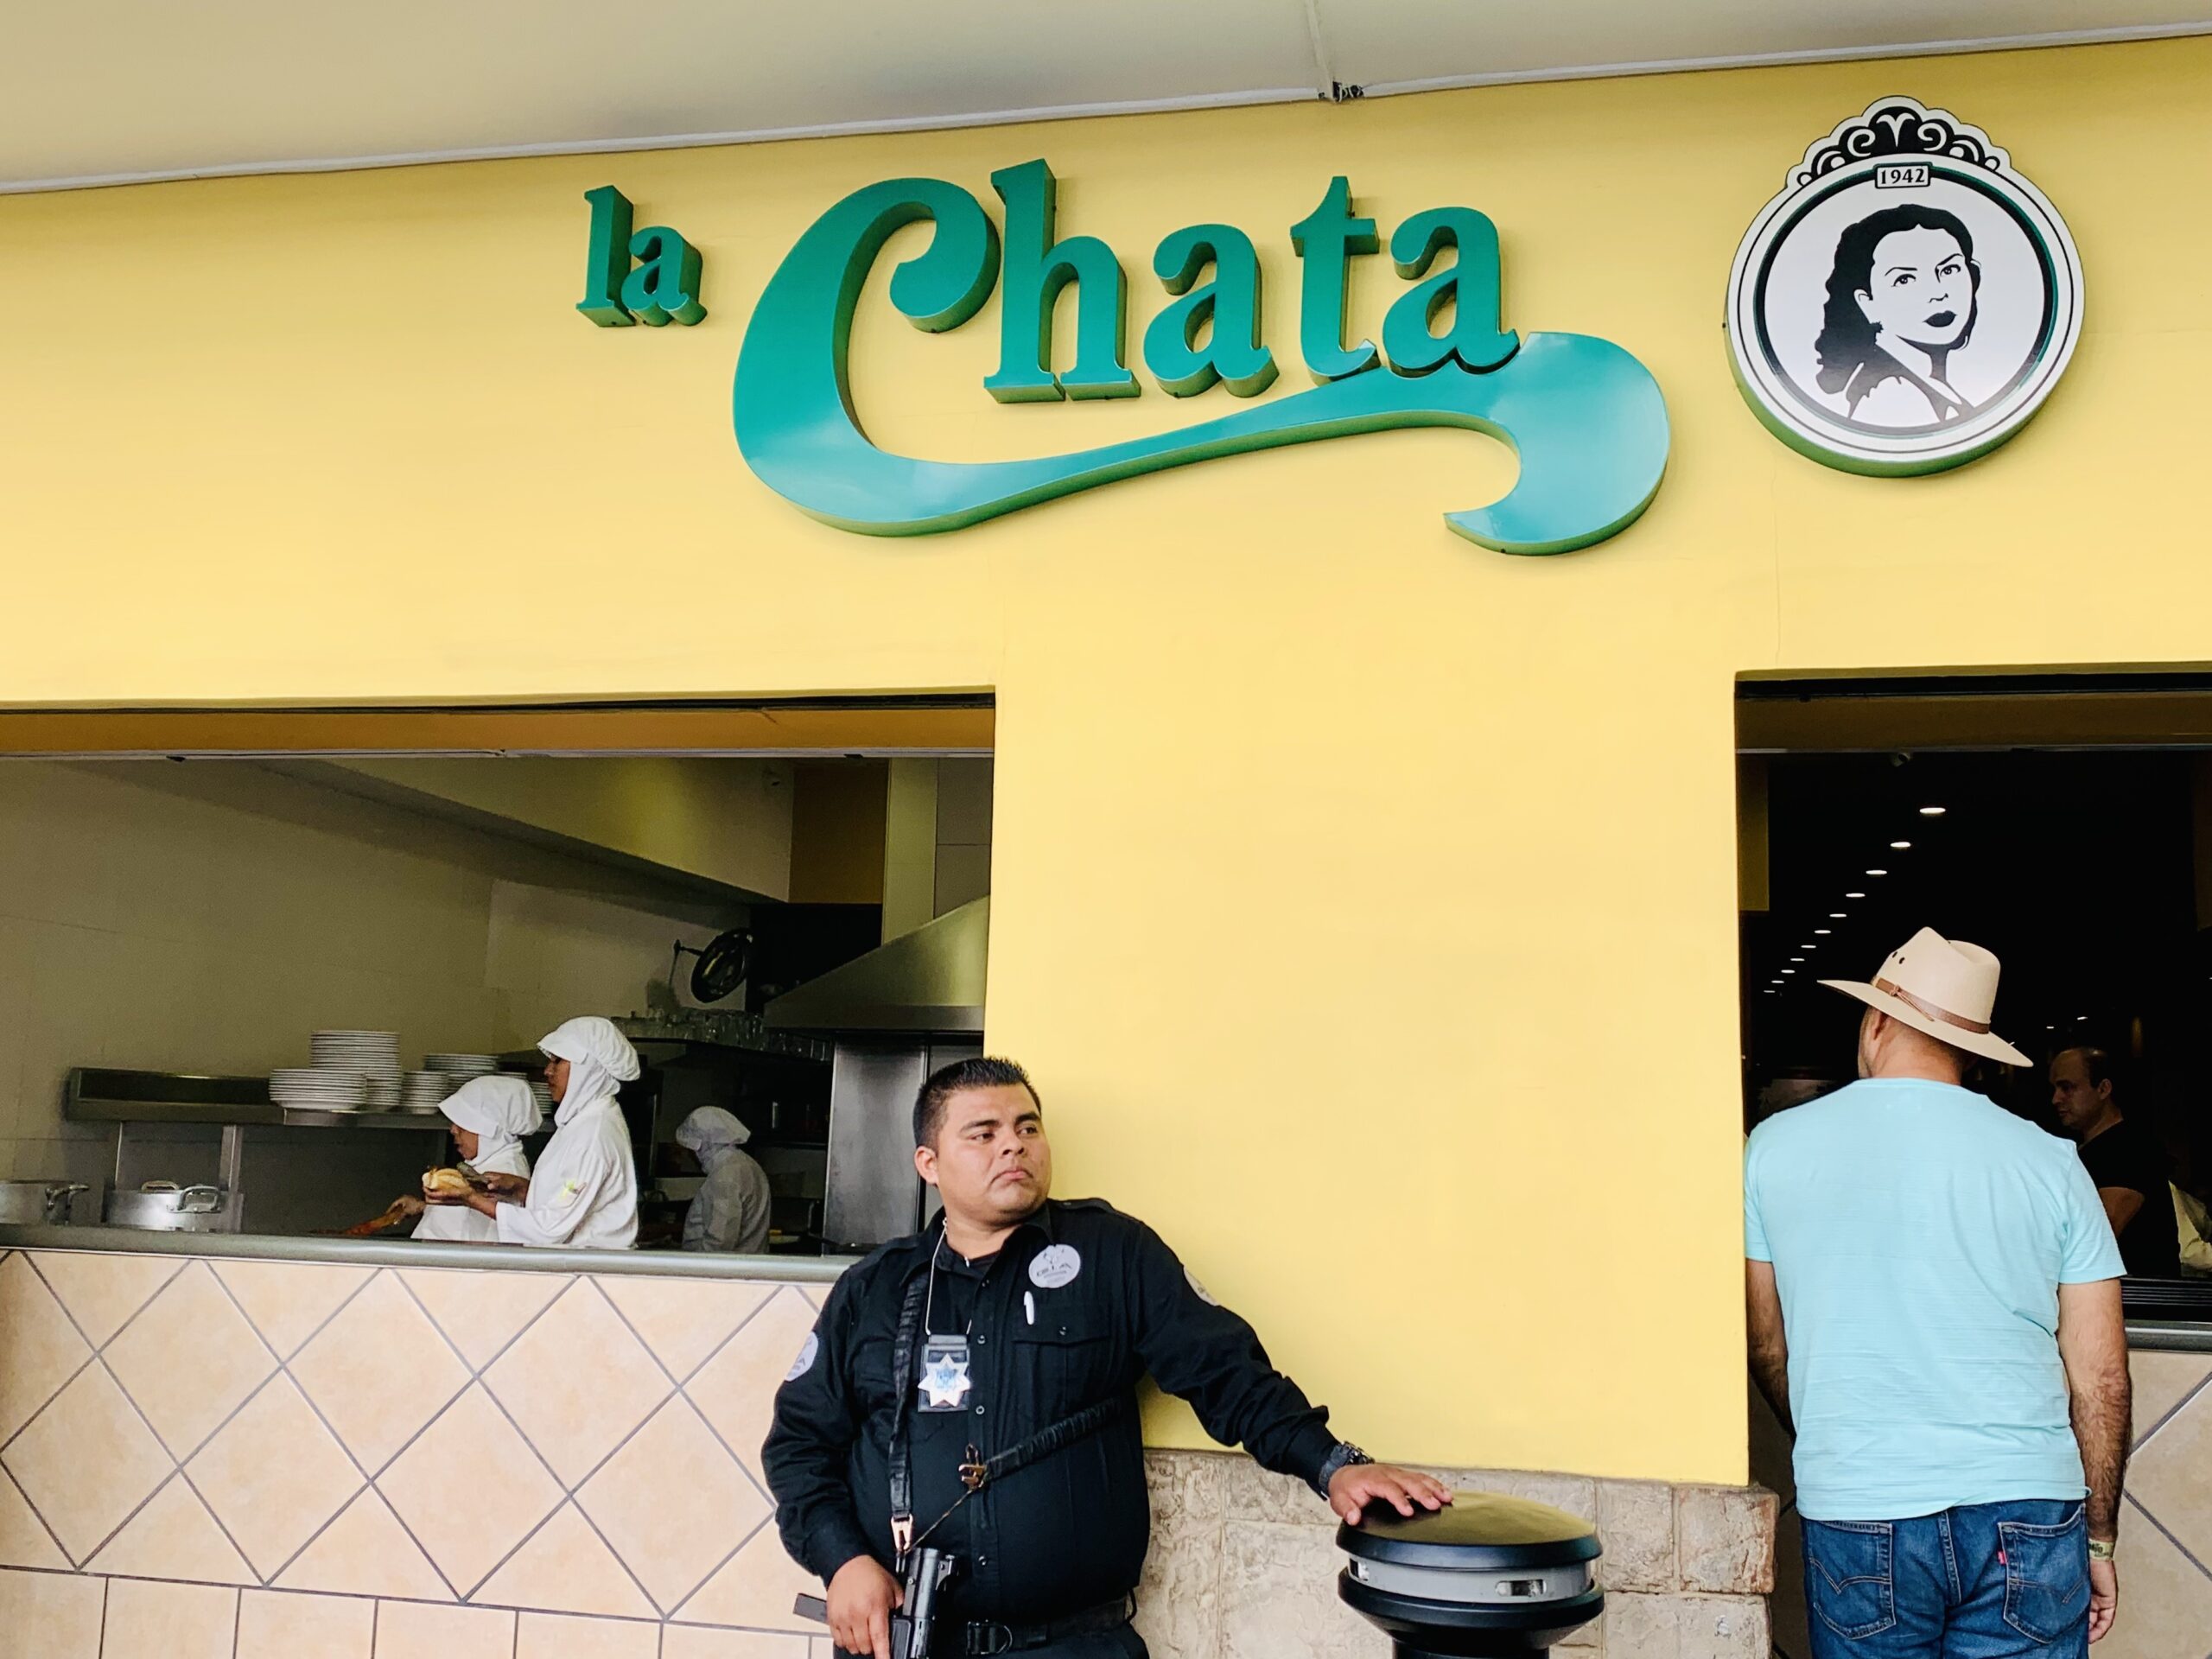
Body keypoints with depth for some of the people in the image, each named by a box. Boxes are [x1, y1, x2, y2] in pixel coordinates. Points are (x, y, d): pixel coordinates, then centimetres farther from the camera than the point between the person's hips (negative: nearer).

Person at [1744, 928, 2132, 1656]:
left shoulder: (1773, 1147, 0)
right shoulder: (2048, 1159, 1)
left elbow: (1766, 1348, 7)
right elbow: (2101, 1376, 3)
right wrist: (2100, 1538, 14)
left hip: (1858, 1519, 0)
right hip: (2028, 1514, 1)